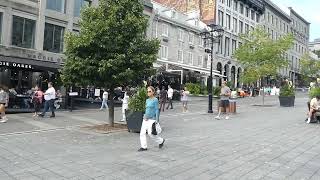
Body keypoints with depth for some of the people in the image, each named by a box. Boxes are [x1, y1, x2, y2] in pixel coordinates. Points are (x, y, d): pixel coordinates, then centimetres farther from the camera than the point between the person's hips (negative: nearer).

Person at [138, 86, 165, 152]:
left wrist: (157, 120, -13)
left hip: (152, 119, -7)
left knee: (151, 133, -6)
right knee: (142, 132, 0)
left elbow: (157, 110, -10)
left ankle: (161, 141, 19)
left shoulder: (155, 100, -8)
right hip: (146, 119, 7)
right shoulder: (147, 100, 12)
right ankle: (144, 147, 10)